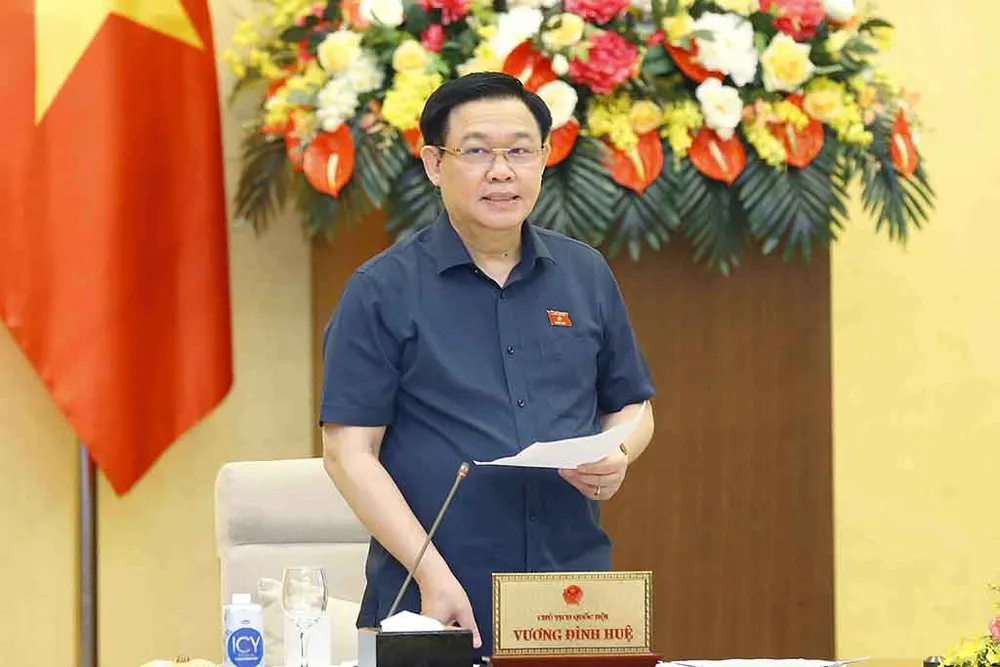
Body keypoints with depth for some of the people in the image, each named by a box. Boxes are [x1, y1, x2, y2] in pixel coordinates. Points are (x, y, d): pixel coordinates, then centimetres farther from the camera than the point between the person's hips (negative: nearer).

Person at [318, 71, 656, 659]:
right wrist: (433, 576, -15)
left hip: (574, 594, 3)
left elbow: (631, 407, 19)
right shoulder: (382, 291, -2)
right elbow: (350, 450, -6)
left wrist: (616, 457, -5)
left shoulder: (587, 276, 10)